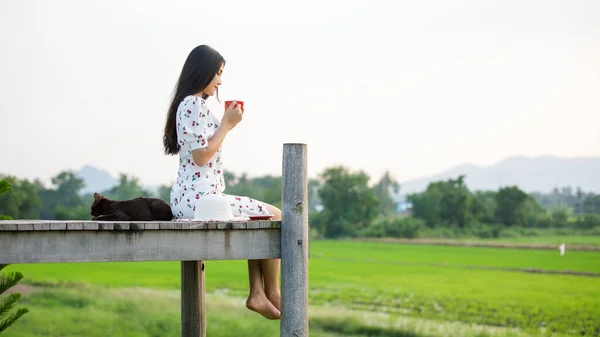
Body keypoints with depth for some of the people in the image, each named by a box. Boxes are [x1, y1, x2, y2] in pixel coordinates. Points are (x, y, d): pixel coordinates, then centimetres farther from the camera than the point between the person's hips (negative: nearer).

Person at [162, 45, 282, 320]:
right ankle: (272, 293, 13)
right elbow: (201, 156, -19)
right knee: (275, 217, 1)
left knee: (262, 216, 22)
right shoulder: (195, 104, -14)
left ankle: (257, 293, 11)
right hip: (199, 199, -11)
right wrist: (227, 124, -11)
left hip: (190, 199, 11)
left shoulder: (189, 104, 19)